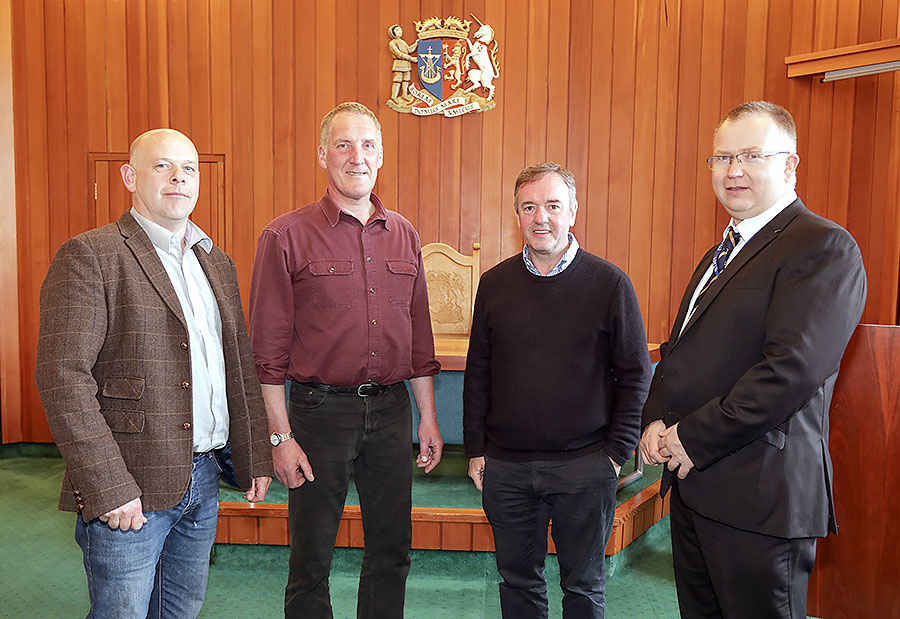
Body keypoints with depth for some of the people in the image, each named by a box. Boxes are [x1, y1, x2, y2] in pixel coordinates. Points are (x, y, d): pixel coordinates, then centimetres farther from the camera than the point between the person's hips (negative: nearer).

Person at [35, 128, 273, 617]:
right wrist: (108, 489, -19)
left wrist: (255, 459, 10)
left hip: (202, 482, 6)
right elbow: (63, 378, -16)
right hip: (127, 491, -6)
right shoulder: (89, 256, -9)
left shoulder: (217, 263, 12)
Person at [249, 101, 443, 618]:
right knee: (311, 561, 11)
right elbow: (269, 348, -7)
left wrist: (428, 416, 10)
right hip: (321, 410, -4)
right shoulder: (286, 236, -6)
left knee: (393, 554, 16)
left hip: (392, 408, 4)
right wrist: (281, 436, -9)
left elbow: (419, 337, 11)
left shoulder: (404, 236, 7)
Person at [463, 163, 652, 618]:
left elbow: (635, 374, -2)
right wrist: (475, 449, 5)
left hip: (585, 466, -2)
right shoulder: (495, 283, 3)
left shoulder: (610, 283, -5)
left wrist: (617, 452, -6)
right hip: (505, 465, 3)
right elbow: (478, 372, 7)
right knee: (518, 580, 17)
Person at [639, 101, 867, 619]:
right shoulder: (721, 254, 17)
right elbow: (679, 349, 17)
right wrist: (657, 420, 1)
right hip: (694, 482, 8)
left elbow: (793, 368, -23)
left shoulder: (824, 247, -12)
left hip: (760, 495, -8)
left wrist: (695, 439, -17)